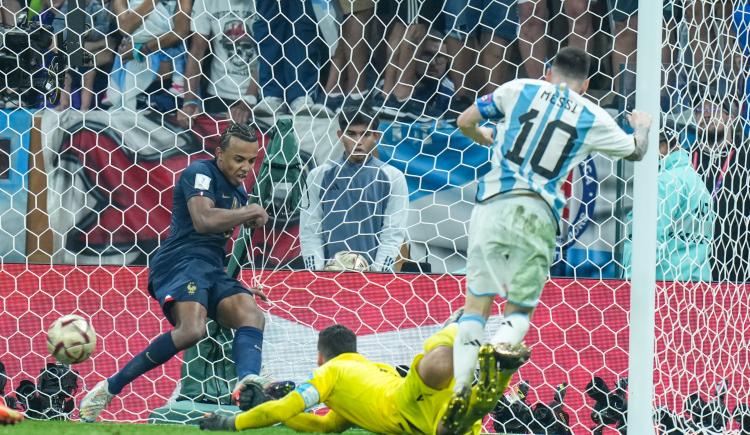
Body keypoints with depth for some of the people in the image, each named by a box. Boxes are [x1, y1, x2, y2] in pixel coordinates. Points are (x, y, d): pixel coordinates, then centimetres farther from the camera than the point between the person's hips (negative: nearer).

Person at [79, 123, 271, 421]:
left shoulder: (238, 192, 24)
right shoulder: (201, 172, -2)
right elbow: (204, 220, -20)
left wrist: (241, 286, 29)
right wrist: (252, 212, -8)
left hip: (211, 272, 9)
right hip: (181, 261, -9)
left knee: (252, 315, -18)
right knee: (191, 329, -31)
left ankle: (247, 382, -46)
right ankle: (109, 388, -23)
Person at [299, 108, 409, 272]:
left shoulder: (393, 178, 6)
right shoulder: (319, 176, 10)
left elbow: (394, 233, 1)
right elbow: (309, 230, 8)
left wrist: (376, 271, -10)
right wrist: (317, 272, -3)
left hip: (374, 277, -1)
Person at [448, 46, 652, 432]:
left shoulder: (520, 89, 12)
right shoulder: (593, 118, 13)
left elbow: (465, 122, 16)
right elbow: (636, 152, 29)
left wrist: (484, 137, 39)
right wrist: (642, 126, 52)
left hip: (492, 202, 0)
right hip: (536, 215, 0)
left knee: (476, 303, 8)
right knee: (520, 308, 12)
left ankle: (461, 392, -6)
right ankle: (499, 351, -22)